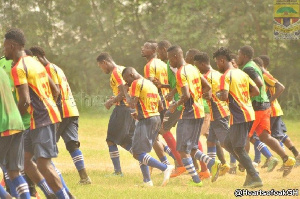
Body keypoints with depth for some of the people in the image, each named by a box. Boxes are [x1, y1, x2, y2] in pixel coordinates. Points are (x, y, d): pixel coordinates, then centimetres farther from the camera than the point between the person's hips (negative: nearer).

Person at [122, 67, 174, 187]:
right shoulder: (151, 84, 19)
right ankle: (147, 181, 12)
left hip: (146, 121, -9)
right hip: (156, 118, 9)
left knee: (138, 153, -9)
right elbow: (160, 106, 21)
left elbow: (132, 104, -16)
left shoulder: (136, 83, -8)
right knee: (141, 152, 17)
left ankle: (165, 168, -22)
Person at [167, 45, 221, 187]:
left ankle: (196, 180, 0)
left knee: (182, 150, 1)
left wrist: (175, 105, -9)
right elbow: (207, 87, 16)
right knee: (192, 148, 18)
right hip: (200, 112, 9)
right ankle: (213, 163, 0)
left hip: (189, 114, -9)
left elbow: (186, 95, -23)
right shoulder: (193, 69, 12)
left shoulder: (181, 73, -15)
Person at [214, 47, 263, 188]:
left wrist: (217, 95, -1)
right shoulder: (242, 74, 15)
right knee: (228, 143, 17)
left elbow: (224, 96, -23)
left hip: (239, 116, -9)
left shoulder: (226, 76, -11)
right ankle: (250, 172, 11)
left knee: (238, 148, -3)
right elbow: (256, 91, 15)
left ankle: (255, 178, -6)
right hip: (248, 112, 9)